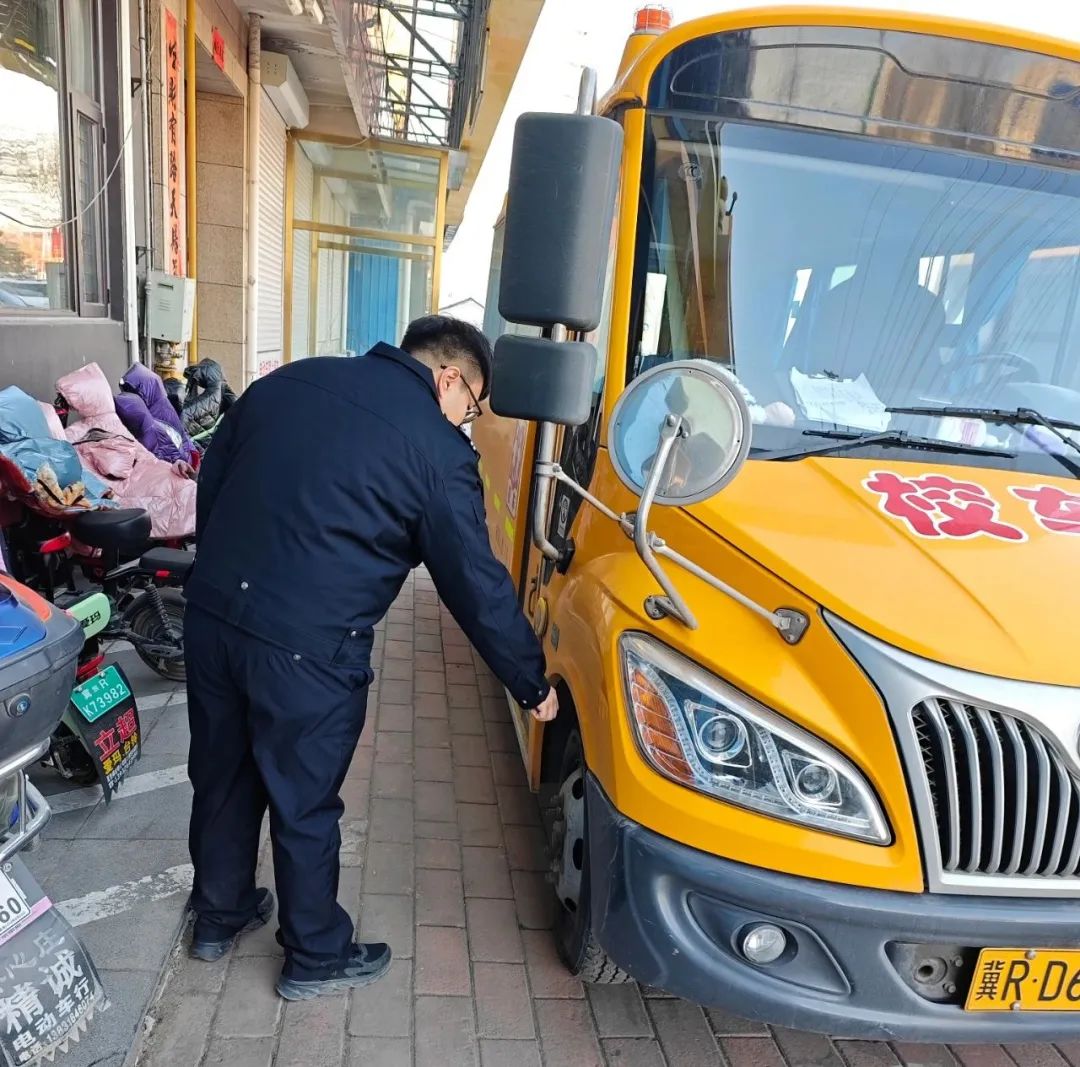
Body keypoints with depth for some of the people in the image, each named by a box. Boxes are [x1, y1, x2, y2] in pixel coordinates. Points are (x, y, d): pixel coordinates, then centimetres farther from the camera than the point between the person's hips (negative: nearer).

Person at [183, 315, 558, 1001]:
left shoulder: (286, 381, 9)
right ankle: (316, 957, 35)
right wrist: (533, 683, 5)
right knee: (305, 807, 13)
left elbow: (211, 479, 15)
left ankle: (218, 916, 47)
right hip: (306, 652, -6)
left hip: (211, 616, 6)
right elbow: (478, 586, -7)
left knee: (223, 778, 24)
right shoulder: (439, 452, -9)